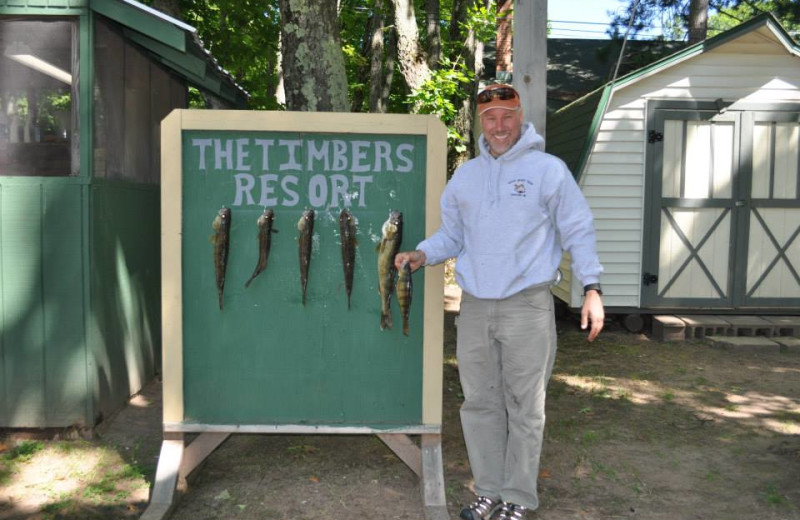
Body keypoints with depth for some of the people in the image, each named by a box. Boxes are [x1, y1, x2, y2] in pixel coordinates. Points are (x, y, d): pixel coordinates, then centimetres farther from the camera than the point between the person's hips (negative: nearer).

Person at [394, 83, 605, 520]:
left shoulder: (548, 170, -1)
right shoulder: (465, 176, 12)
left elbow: (578, 232, 0)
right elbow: (451, 235, 17)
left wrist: (591, 288, -7)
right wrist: (422, 255, -1)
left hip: (527, 306, -4)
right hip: (475, 305, 5)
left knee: (524, 407, 3)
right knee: (480, 403, 11)